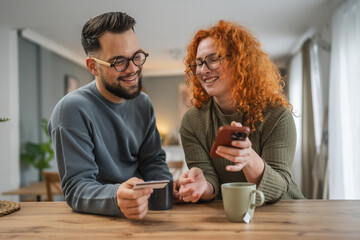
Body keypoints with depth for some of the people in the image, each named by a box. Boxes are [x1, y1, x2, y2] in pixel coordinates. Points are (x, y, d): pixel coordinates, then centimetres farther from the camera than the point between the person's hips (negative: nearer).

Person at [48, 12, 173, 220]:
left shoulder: (143, 104, 7)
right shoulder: (71, 109, -14)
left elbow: (153, 161, 9)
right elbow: (76, 187, -18)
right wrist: (117, 199, -38)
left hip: (147, 212, 5)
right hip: (97, 219, -5)